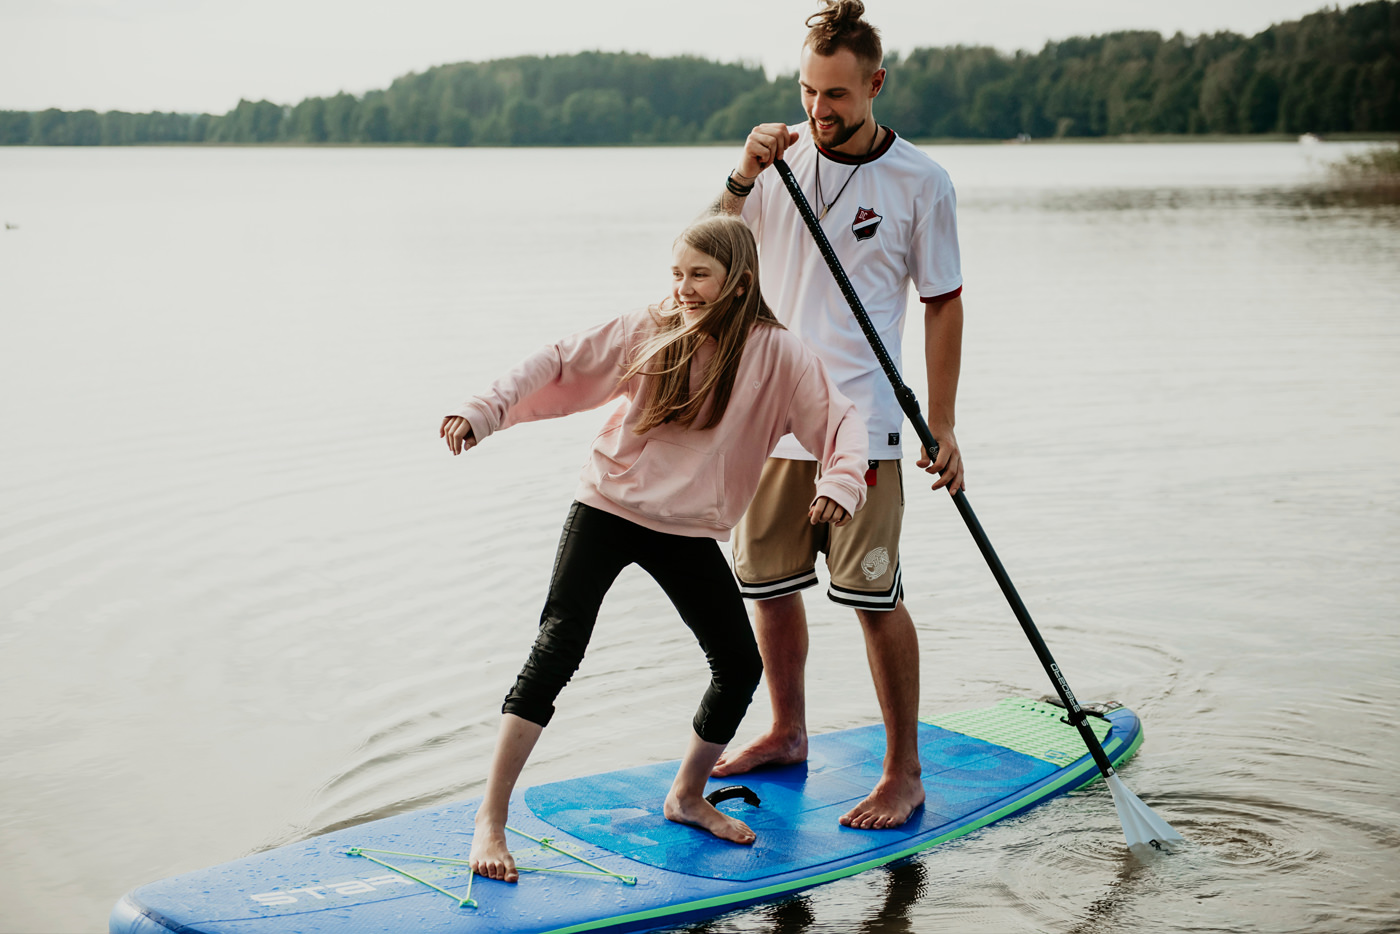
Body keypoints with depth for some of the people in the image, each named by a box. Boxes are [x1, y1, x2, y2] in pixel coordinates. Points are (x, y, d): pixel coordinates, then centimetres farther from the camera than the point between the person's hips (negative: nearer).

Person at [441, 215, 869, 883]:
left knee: (740, 664, 3)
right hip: (608, 508, -2)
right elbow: (562, 365, -4)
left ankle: (687, 796, 28)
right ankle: (491, 817, -7)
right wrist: (485, 412, -15)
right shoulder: (649, 332, -6)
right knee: (557, 649, -13)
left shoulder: (776, 354, -7)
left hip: (690, 533, 2)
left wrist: (840, 484, -30)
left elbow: (840, 420, -10)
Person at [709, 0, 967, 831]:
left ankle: (905, 775, 6)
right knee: (769, 583, 13)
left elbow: (944, 304, 1)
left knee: (874, 594, -6)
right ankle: (788, 732, 33)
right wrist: (743, 178, -16)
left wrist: (942, 427, -3)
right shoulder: (785, 158, 4)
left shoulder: (920, 181, -5)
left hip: (861, 421, -4)